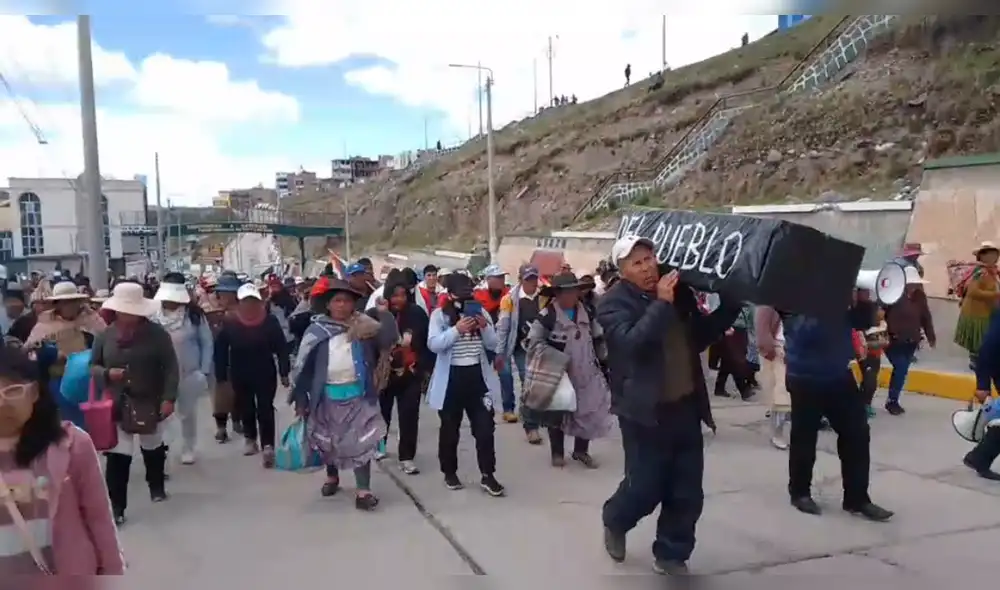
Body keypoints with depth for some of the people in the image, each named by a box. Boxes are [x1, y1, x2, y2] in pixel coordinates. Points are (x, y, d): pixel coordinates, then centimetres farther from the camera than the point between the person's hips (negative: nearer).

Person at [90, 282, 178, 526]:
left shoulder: (157, 333, -10)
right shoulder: (105, 335, -3)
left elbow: (170, 368, -9)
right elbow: (92, 366, 7)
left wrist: (169, 398, -17)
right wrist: (107, 373, -15)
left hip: (150, 403, 0)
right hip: (117, 405, 0)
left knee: (153, 448, 20)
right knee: (117, 456, -4)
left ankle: (157, 486, 44)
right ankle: (116, 506, 5)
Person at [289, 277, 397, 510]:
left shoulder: (364, 327, -3)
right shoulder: (317, 330, -5)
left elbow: (389, 338, -12)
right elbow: (303, 366, -2)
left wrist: (384, 313, -22)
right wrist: (301, 399, -2)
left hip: (358, 395, -1)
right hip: (327, 396, 1)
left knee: (361, 442, -2)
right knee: (327, 440, 18)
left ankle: (363, 491, 2)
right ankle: (332, 476, 43)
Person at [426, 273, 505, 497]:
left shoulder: (480, 311, 7)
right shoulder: (439, 315, -4)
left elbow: (493, 345, 5)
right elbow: (433, 344, -17)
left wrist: (485, 326, -14)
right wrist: (457, 330, -28)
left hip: (478, 377, 3)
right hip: (451, 378, -3)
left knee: (485, 427, 2)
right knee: (450, 429, 10)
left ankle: (487, 476, 11)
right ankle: (450, 473, 26)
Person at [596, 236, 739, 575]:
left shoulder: (678, 292, 8)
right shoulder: (613, 302, -9)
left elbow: (702, 335, 18)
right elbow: (631, 342, -26)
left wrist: (730, 305, 6)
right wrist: (661, 304, -25)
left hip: (685, 407, 6)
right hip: (645, 412, -5)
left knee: (688, 493, 8)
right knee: (645, 488, 1)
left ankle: (671, 555, 27)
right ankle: (615, 522, 33)